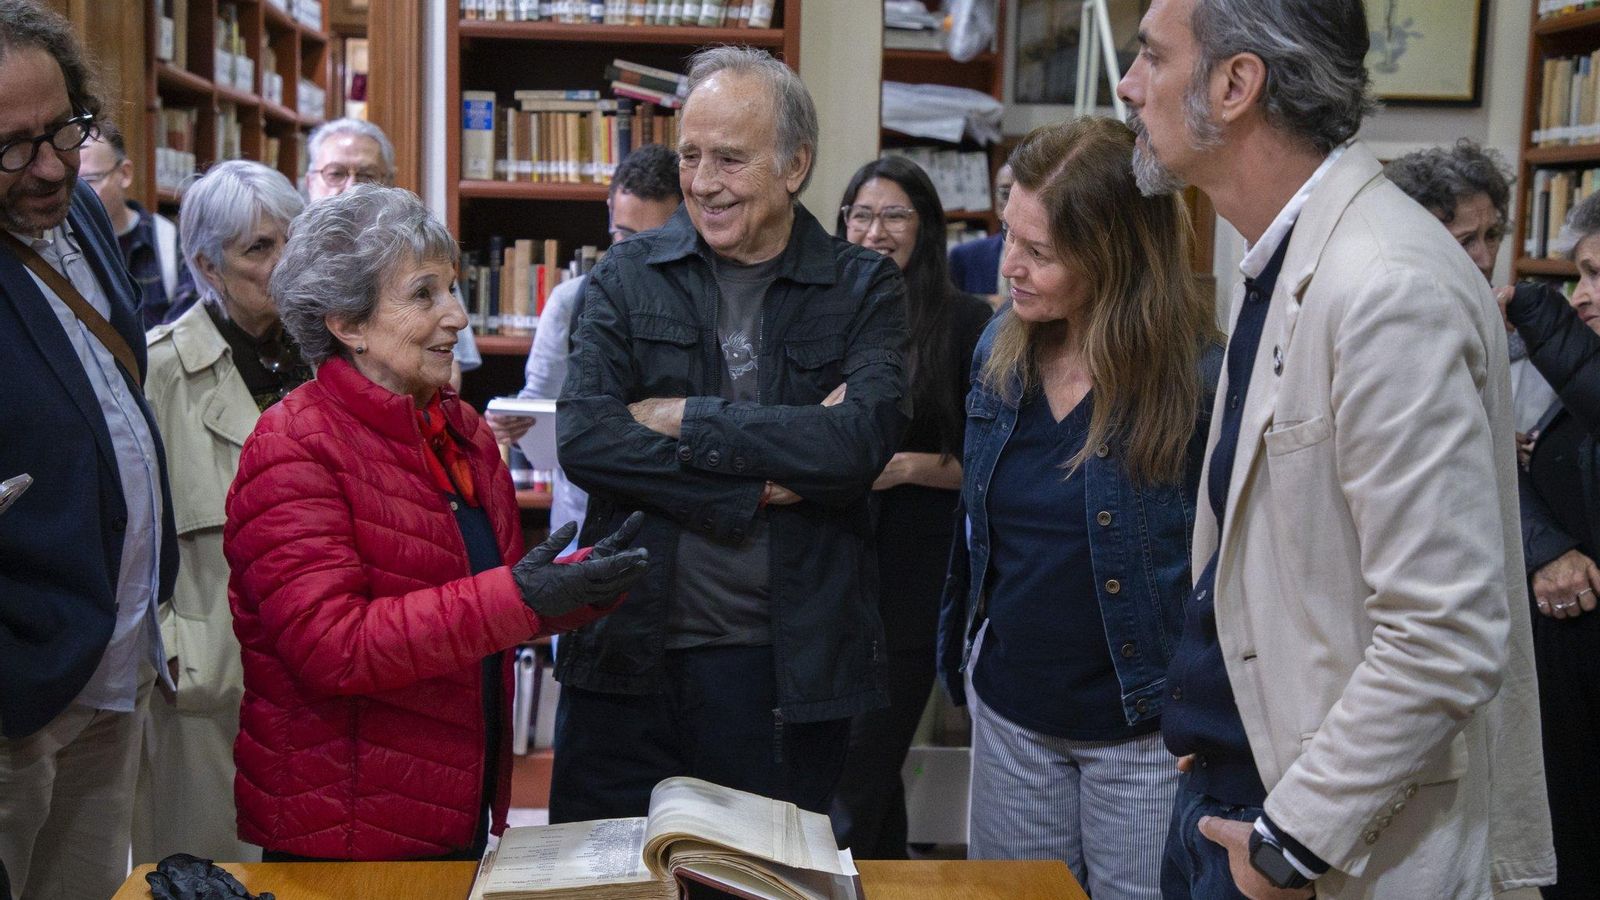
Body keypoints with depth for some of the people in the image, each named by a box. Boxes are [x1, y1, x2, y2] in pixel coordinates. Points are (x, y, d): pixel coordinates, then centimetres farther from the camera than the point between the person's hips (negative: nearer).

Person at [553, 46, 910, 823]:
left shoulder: (865, 289, 1)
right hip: (627, 651, 1)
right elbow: (583, 439, -11)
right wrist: (757, 490, -15)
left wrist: (690, 420, -13)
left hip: (788, 664, -1)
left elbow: (864, 439, -16)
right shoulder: (625, 278, 3)